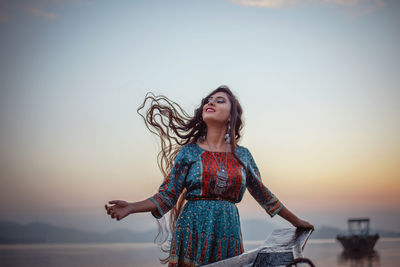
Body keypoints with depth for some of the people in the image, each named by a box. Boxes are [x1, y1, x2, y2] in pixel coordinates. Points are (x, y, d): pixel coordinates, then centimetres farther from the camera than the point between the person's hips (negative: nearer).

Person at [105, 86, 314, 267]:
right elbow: (167, 197, 0)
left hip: (229, 235, 2)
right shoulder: (189, 151, 3)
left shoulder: (243, 155, 10)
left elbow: (263, 195, 20)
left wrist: (296, 221, 26)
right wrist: (131, 208, -15)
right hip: (192, 232, -2)